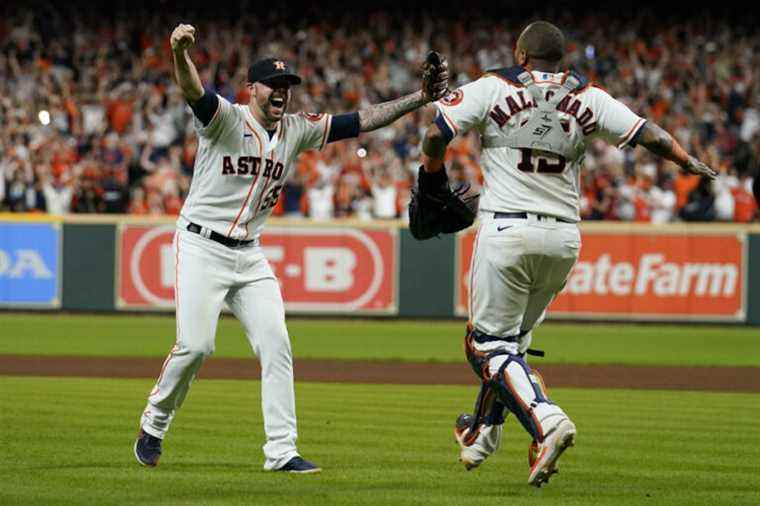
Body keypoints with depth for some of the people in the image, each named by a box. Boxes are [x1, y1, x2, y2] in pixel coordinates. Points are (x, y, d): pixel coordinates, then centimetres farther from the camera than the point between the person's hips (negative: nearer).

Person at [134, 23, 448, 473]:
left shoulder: (297, 131, 5)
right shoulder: (225, 119, -12)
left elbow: (360, 121, 4)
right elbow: (193, 90, -33)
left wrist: (421, 99, -6)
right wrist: (180, 51, -55)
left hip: (250, 256, 6)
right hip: (201, 247, -6)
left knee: (276, 344, -4)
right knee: (196, 346, -13)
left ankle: (282, 451, -1)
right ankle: (154, 425, 12)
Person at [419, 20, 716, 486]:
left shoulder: (493, 88, 0)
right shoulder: (589, 98, 6)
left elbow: (436, 134, -3)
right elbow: (650, 135, 6)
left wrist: (433, 183, 16)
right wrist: (688, 162, 25)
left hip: (506, 230, -4)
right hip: (564, 238, 4)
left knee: (491, 342, -1)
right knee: (513, 335, 22)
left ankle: (546, 421, -24)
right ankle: (484, 431, 32)